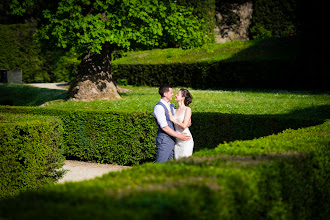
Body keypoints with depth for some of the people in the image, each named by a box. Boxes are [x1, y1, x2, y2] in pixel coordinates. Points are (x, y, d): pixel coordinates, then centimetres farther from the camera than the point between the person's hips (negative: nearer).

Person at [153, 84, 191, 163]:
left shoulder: (171, 106, 14)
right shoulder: (159, 107, -15)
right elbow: (164, 127, -18)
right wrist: (179, 136, -16)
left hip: (172, 139, 9)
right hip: (164, 140, -9)